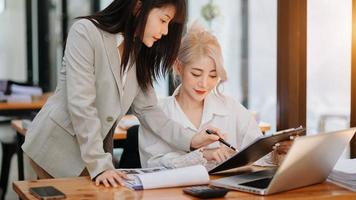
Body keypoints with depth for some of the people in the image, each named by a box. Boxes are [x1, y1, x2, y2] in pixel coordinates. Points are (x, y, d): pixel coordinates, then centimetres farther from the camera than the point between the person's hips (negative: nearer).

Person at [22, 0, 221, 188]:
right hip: (57, 144, -6)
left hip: (98, 148, 6)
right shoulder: (86, 32, -18)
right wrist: (99, 165, -28)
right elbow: (81, 104, -24)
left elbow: (147, 109, 2)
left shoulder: (140, 53, 4)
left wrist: (189, 140, -10)